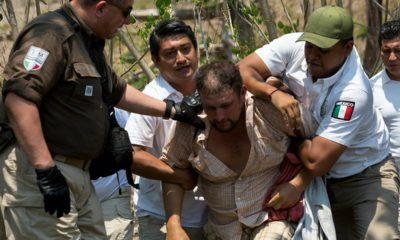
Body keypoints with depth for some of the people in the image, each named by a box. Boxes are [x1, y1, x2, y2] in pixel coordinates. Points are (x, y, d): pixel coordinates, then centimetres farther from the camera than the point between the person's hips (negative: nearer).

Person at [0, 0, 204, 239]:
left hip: (77, 172, 10)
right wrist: (46, 171, -29)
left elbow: (117, 91, 34)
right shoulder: (52, 34, -16)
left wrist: (172, 110, 33)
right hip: (36, 168, -10)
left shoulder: (89, 42, 17)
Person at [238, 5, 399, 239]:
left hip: (365, 174, -5)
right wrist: (274, 94, -37)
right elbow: (243, 70, -21)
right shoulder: (293, 46, -18)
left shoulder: (354, 91, -33)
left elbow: (317, 162, -35)